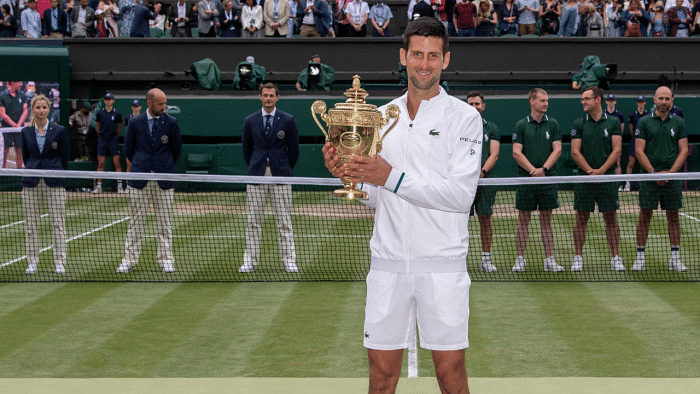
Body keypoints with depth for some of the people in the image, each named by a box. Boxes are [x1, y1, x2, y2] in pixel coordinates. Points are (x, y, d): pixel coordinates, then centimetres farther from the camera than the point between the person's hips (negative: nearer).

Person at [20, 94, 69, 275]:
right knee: (31, 224, 3)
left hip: (54, 182, -2)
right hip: (31, 183, 2)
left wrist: (55, 173, 8)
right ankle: (32, 262, 10)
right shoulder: (26, 132, 6)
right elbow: (25, 156, 14)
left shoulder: (59, 131, 0)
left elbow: (64, 158, 5)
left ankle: (60, 262, 2)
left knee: (58, 223, -3)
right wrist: (33, 171, 10)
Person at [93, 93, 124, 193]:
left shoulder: (117, 114, 2)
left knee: (117, 163, -4)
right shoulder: (99, 113, 5)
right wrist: (102, 135, 13)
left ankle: (119, 186, 0)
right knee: (100, 164, 1)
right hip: (102, 141, 1)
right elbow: (97, 127, 15)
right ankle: (99, 186, 5)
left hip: (113, 141, -1)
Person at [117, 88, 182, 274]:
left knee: (164, 221, 4)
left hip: (164, 179, 0)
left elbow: (177, 149, 9)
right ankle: (129, 259, 8)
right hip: (140, 179, 0)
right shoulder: (135, 123, 1)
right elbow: (128, 147, 12)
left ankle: (165, 259, 11)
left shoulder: (171, 122, 0)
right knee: (135, 220, 3)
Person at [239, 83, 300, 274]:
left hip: (280, 176, -1)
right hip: (256, 176, 1)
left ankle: (289, 260, 6)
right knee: (253, 220, 2)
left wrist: (285, 168, 8)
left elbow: (294, 149, 7)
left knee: (284, 221, 0)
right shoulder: (250, 121, 7)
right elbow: (246, 148, 15)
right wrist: (254, 167, 12)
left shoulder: (288, 120, 2)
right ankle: (250, 261, 7)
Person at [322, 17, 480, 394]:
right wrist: (349, 177, -6)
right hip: (388, 260, 4)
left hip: (442, 263, -3)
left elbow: (461, 194, -13)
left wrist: (393, 178, -19)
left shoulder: (463, 117, -1)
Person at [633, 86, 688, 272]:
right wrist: (653, 173, -11)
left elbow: (684, 151, 4)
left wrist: (670, 172, -9)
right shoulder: (644, 122, 2)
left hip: (672, 177, 2)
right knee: (645, 216, -1)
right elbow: (639, 150, -2)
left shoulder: (679, 123, 7)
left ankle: (675, 258, 8)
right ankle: (640, 257, 5)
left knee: (673, 216, 4)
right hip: (649, 177, -1)